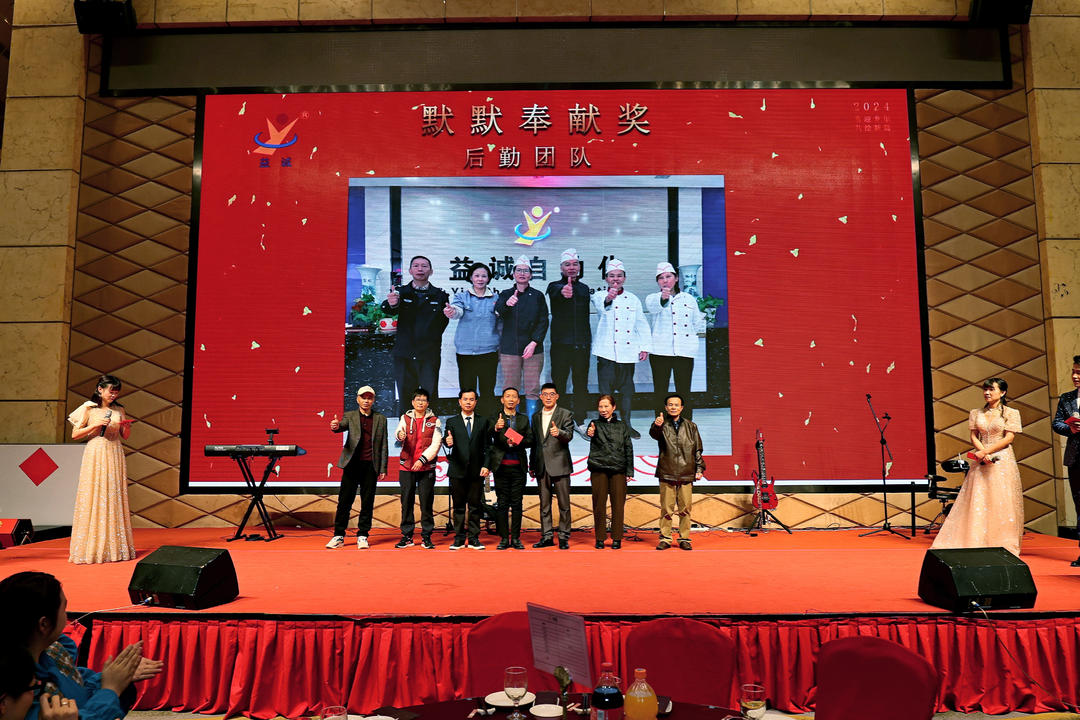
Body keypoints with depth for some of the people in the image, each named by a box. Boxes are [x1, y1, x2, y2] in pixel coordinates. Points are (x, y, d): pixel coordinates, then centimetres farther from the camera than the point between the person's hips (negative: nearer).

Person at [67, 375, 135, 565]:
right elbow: (75, 434, -1)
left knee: (114, 499, 4)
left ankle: (115, 547, 8)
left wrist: (127, 426, -5)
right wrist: (96, 425, -12)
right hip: (95, 456, -4)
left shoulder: (118, 410, 11)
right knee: (94, 499, -4)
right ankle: (91, 549, 2)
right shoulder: (88, 408, 0)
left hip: (115, 456, 4)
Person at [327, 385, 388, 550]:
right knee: (344, 500, 1)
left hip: (371, 465, 1)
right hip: (352, 464, -1)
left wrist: (383, 469, 4)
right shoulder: (350, 416, 10)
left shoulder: (381, 419, 12)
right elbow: (343, 425, -12)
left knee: (367, 502, 3)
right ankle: (339, 536, 10)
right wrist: (336, 426, -37)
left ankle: (362, 536, 12)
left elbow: (383, 445, 9)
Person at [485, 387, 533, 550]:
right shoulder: (495, 418, 5)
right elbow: (487, 438, -11)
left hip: (518, 466, 2)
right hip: (501, 466, -2)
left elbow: (530, 440, 6)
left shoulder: (524, 419, 13)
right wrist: (496, 428, -32)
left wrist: (517, 442, -13)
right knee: (502, 504, 2)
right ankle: (504, 538, 8)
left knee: (517, 503, 4)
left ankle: (516, 538, 10)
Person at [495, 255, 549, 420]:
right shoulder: (506, 294, 9)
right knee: (510, 388, 1)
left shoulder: (537, 296, 9)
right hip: (510, 348, 0)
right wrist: (507, 303, -35)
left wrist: (534, 343, -9)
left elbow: (543, 321, 4)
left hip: (533, 348, 0)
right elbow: (498, 311, -12)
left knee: (532, 389, -1)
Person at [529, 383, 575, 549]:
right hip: (541, 466, 4)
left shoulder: (565, 414, 0)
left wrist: (559, 432, -36)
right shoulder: (536, 416, 14)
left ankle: (564, 537, 7)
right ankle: (547, 536, 16)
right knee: (544, 504, 9)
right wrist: (532, 464, 17)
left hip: (559, 465, -4)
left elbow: (569, 435, -14)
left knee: (564, 503, -1)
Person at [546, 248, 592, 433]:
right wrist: (563, 292, -50)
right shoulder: (555, 286, 0)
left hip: (581, 343, 4)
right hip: (561, 343, -3)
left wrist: (588, 340, 13)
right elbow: (556, 293, -26)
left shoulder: (585, 288, 14)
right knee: (559, 382, 2)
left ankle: (579, 420, 17)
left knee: (581, 383, 7)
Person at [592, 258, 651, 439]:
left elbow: (641, 324, 14)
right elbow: (601, 307, -22)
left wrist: (644, 346, 8)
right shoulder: (599, 296, 3)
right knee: (606, 387, -3)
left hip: (628, 351, 3)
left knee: (627, 387, 7)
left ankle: (626, 423, 18)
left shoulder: (633, 299, 13)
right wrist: (608, 299, -44)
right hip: (606, 351, -3)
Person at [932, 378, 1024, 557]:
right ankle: (978, 544, 3)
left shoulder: (1011, 413, 1)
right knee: (977, 502, 0)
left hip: (1002, 461, -3)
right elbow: (974, 436, 7)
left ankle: (1004, 547, 5)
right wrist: (982, 453, -11)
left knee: (1001, 503, -3)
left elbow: (1009, 438, -6)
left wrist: (986, 451, -13)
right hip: (981, 461, 3)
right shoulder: (976, 413, 12)